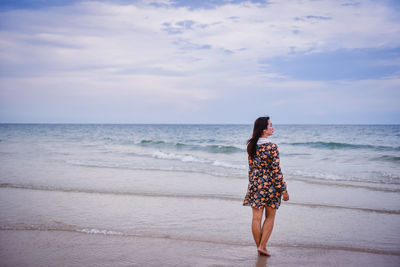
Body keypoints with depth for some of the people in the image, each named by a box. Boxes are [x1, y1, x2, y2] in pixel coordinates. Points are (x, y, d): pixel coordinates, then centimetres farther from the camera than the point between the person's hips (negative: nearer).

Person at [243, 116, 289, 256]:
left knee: (256, 218, 9)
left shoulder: (251, 146, 1)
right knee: (270, 217, 12)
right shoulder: (272, 147, -15)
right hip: (270, 185, -4)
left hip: (255, 184, 4)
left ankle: (259, 247, 18)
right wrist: (284, 190, -8)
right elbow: (276, 170, -15)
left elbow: (251, 168, 9)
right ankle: (262, 246, 7)